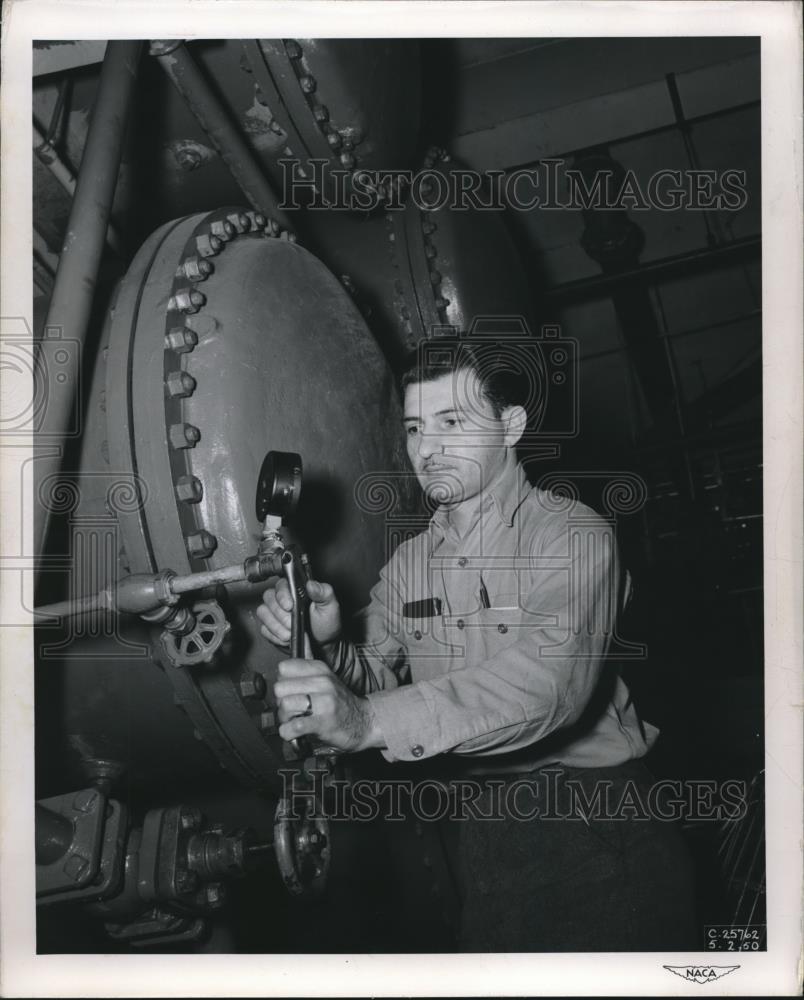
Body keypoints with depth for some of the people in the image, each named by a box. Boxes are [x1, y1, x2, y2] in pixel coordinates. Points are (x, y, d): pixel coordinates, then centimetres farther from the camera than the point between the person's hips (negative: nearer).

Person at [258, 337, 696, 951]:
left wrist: (372, 721, -40)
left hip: (600, 828, -5)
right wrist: (327, 646, -19)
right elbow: (374, 679, 5)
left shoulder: (573, 535, -13)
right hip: (490, 828, 5)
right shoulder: (409, 564, 9)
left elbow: (548, 678, -29)